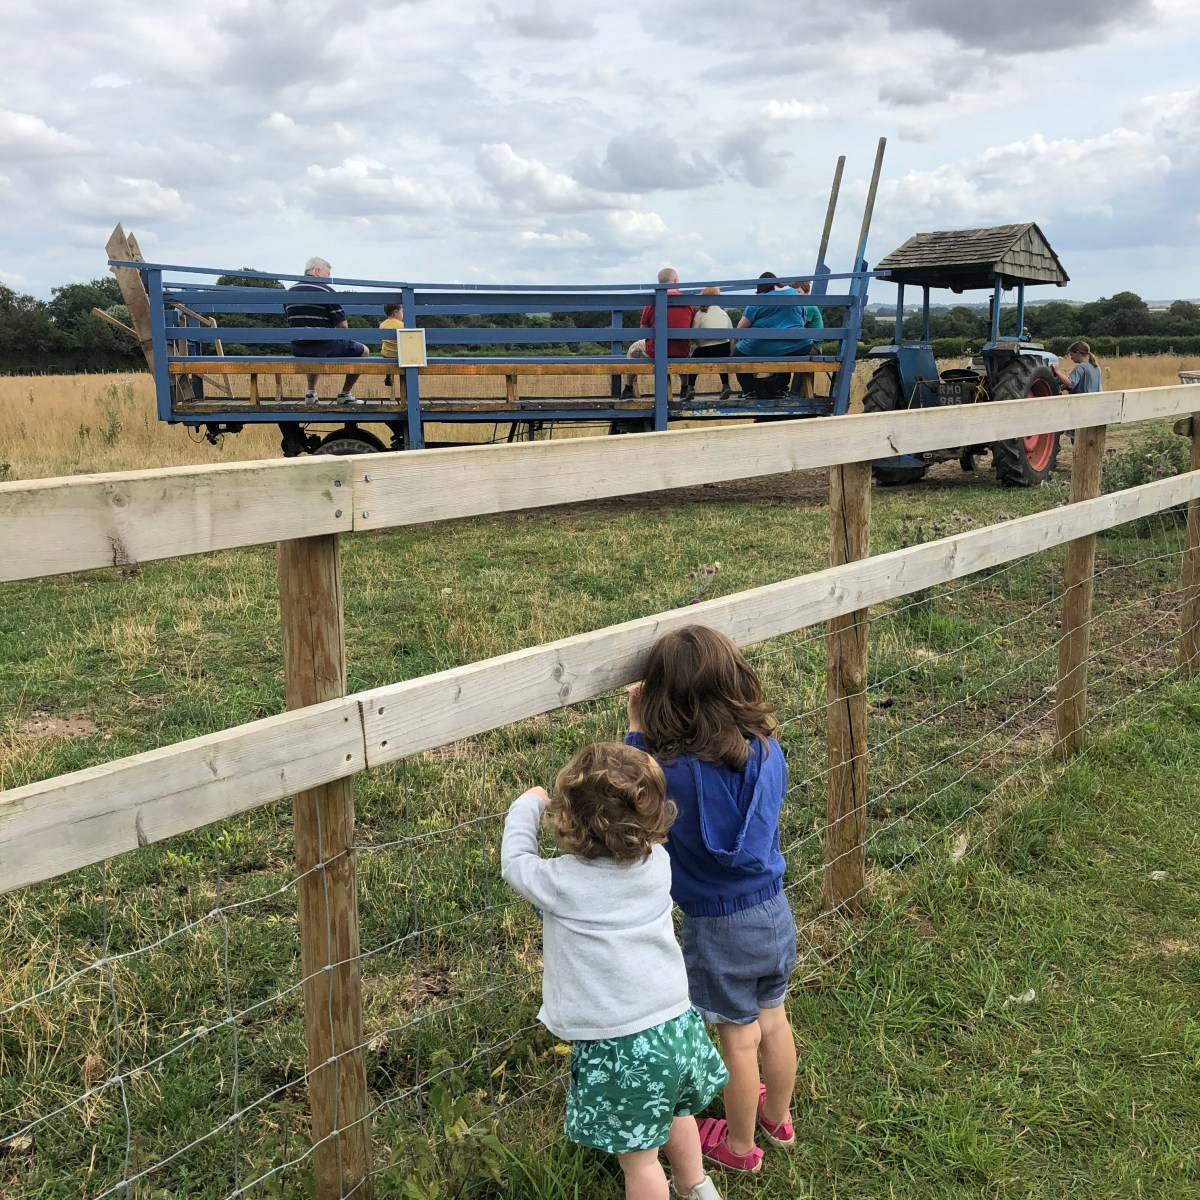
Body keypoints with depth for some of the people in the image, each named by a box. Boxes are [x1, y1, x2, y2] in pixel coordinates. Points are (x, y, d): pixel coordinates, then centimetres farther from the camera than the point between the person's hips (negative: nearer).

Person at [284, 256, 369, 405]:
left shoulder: (289, 292, 10)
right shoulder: (326, 291, -9)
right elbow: (343, 326, -11)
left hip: (298, 350, 7)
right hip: (324, 348, -6)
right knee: (363, 351, 14)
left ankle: (311, 392, 30)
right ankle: (345, 394, 16)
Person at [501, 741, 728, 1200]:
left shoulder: (562, 883, -21)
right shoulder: (657, 861, -8)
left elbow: (514, 862, 0)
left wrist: (528, 803, 12)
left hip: (619, 1044, -6)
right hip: (677, 1023, 7)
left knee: (638, 1155, 12)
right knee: (675, 1113, 32)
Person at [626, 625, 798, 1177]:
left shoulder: (673, 773, -30)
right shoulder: (767, 749, -15)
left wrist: (636, 729, -14)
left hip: (720, 927, -5)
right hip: (773, 910, 5)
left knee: (740, 1040, 16)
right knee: (774, 1021, 25)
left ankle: (739, 1144, 40)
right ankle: (778, 1117, 50)